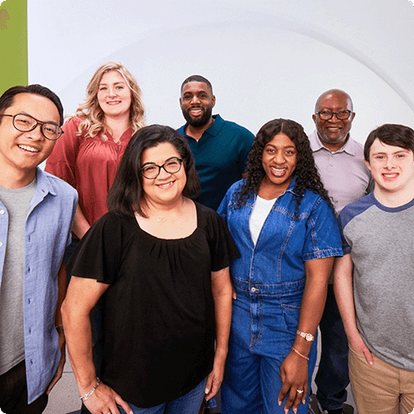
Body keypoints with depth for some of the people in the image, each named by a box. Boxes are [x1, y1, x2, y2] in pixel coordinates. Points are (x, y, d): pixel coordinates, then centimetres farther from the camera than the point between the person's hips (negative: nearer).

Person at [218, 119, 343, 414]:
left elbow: (317, 280, -14)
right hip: (236, 320, 4)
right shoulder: (237, 193, 1)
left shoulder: (313, 206, -10)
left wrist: (300, 353, -17)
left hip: (287, 325, -3)